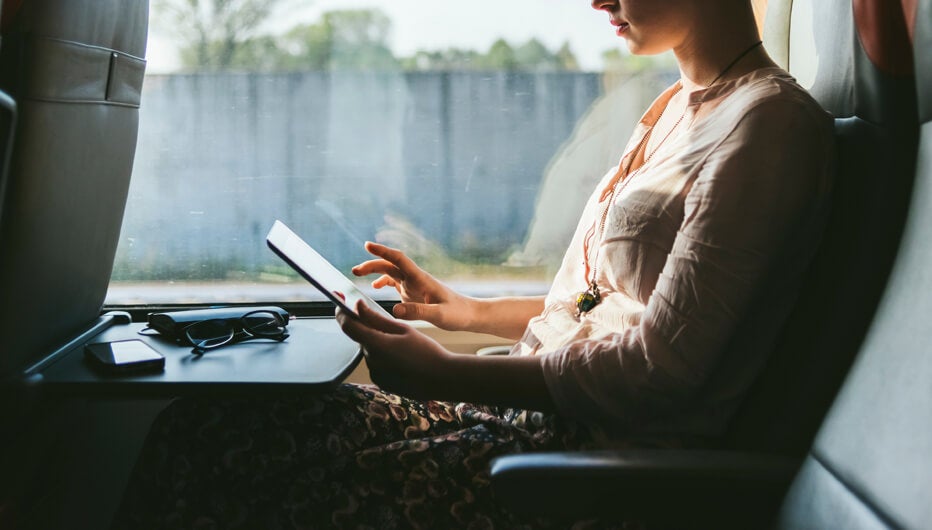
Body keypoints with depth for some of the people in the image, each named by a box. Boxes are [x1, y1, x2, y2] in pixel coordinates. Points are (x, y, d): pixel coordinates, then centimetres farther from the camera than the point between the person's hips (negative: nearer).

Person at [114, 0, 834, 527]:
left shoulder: (771, 120, -11)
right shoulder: (678, 108, 18)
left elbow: (662, 367, -18)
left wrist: (446, 375, -16)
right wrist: (462, 310, 17)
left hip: (612, 444, -9)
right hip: (544, 398, 9)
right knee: (207, 425, -2)